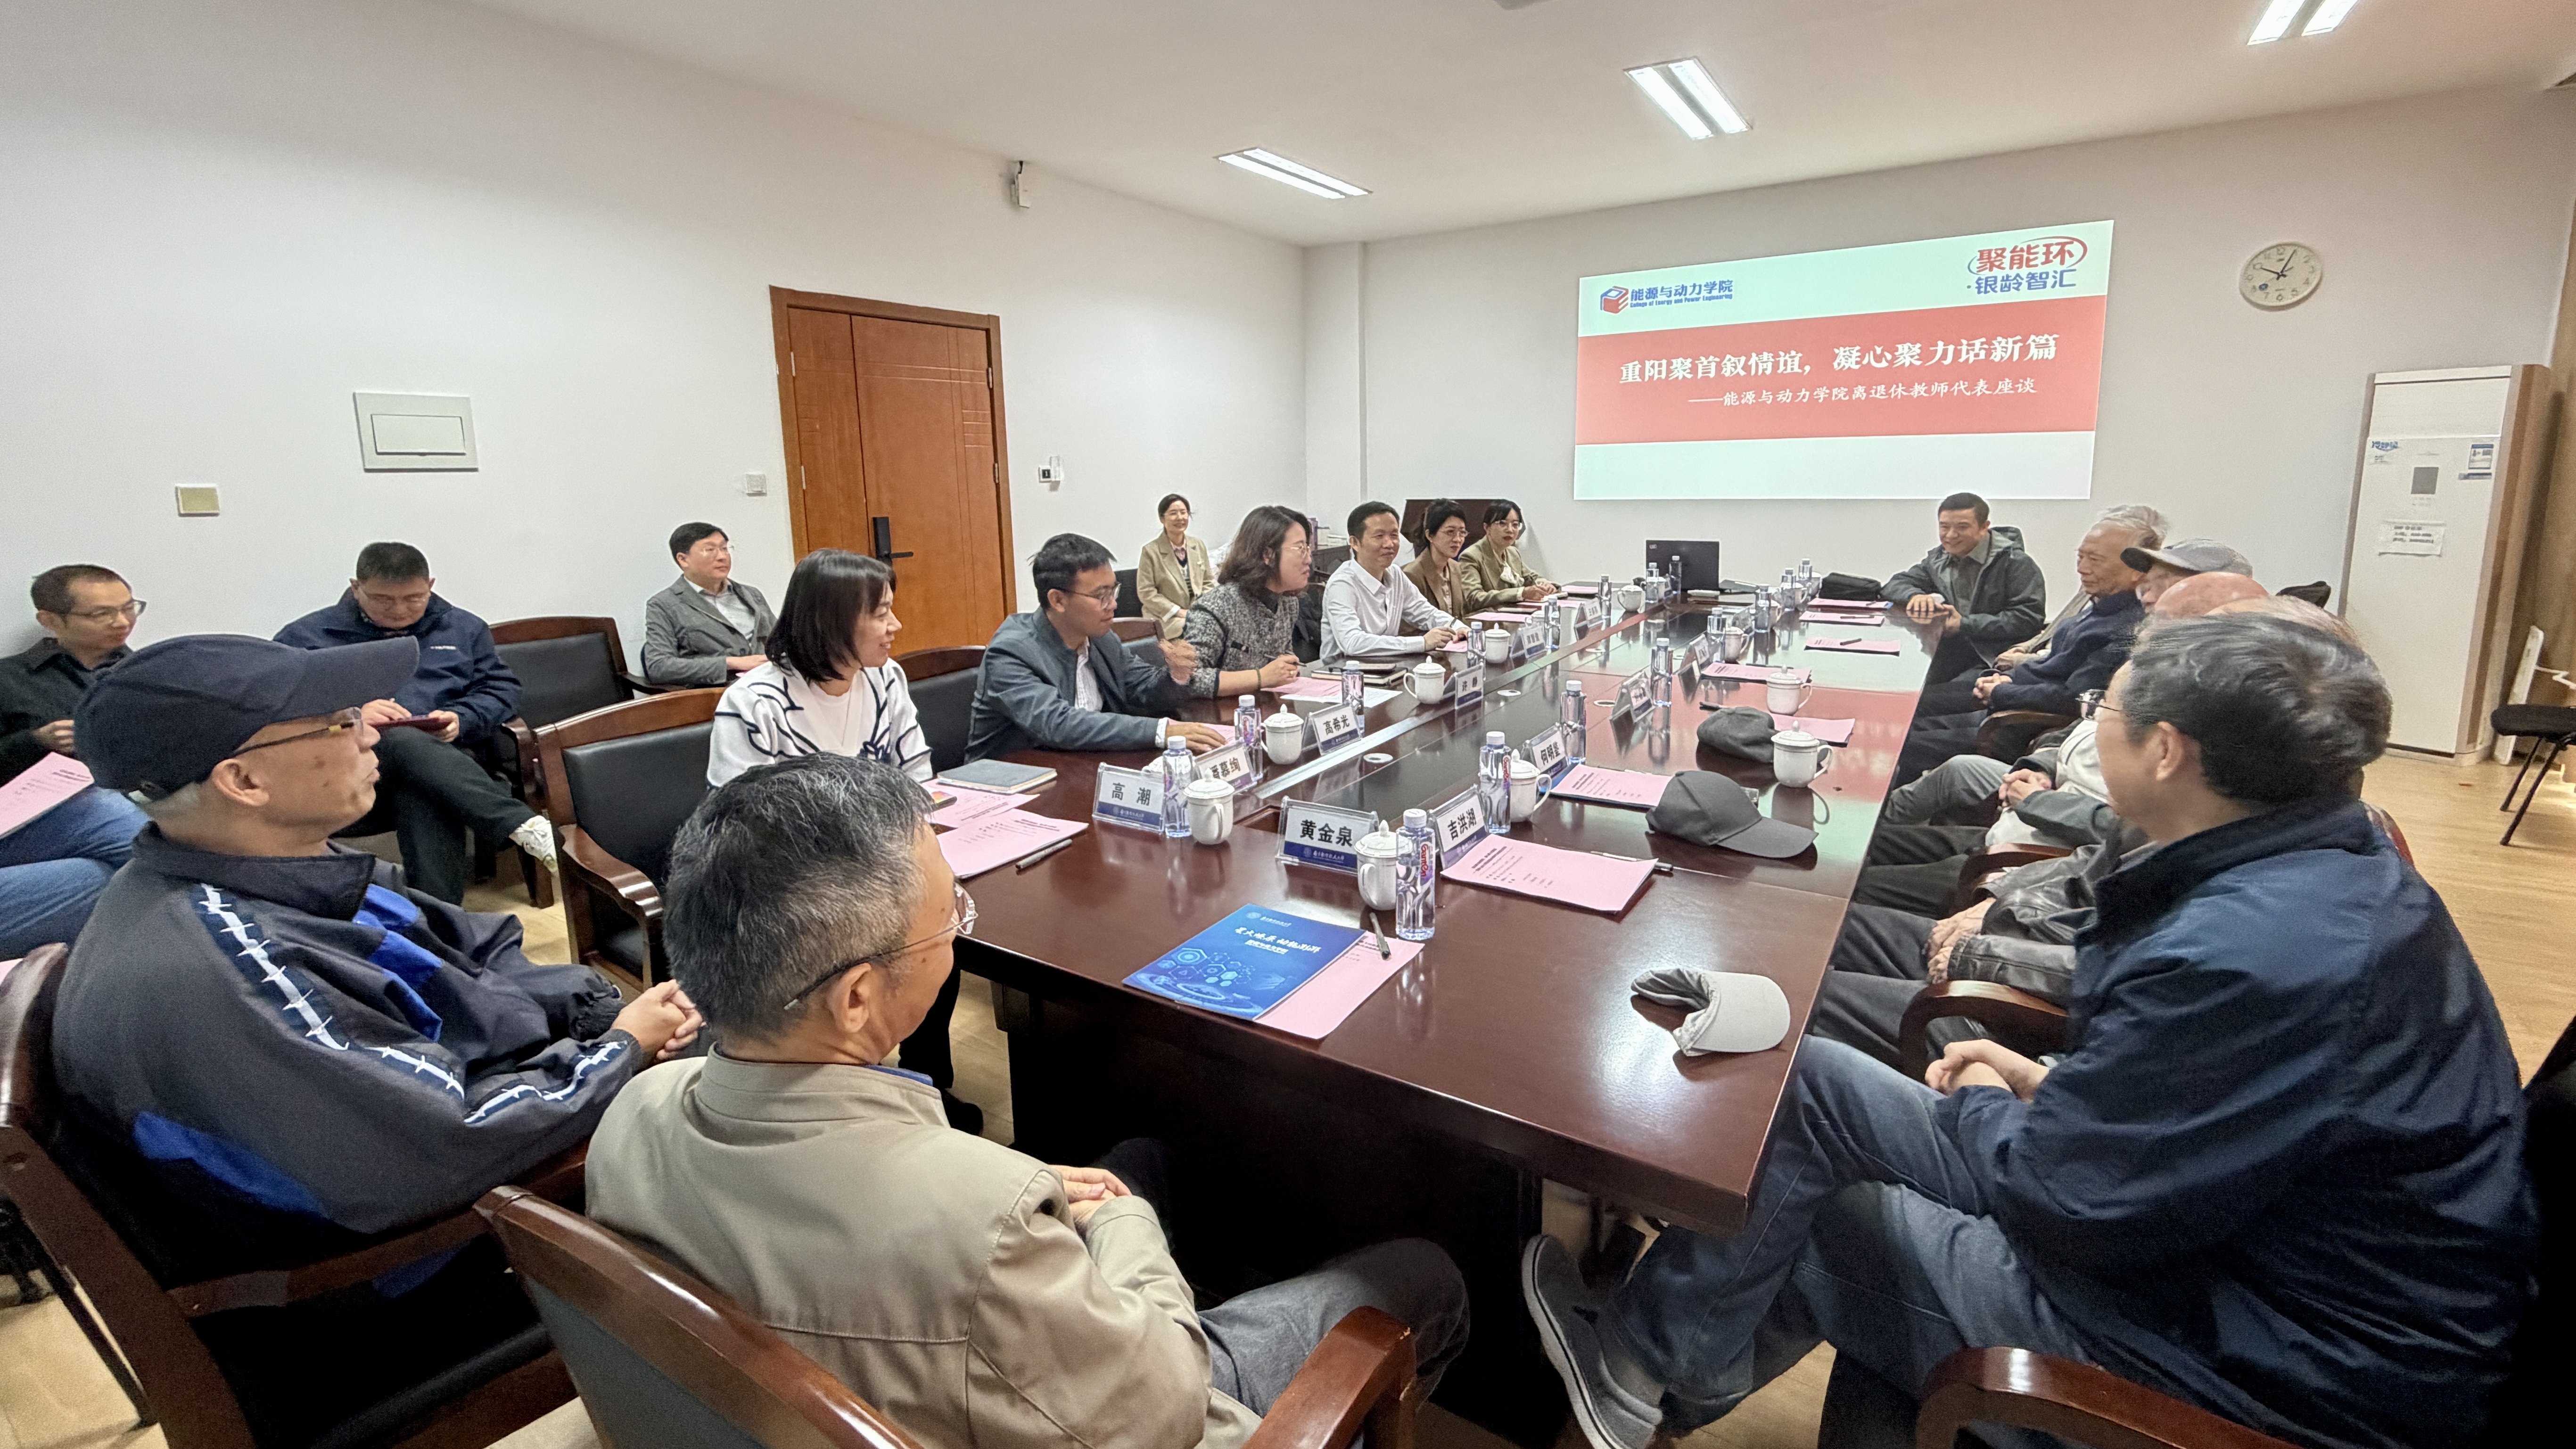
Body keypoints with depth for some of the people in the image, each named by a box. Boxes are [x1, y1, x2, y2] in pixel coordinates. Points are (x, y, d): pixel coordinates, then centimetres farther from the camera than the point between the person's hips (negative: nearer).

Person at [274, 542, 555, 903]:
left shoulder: (464, 629, 21)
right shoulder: (306, 636, 13)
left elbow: (502, 687, 16)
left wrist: (462, 719, -6)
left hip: (438, 758, 2)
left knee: (424, 793, -38)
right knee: (407, 744, -39)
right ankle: (524, 827, -49)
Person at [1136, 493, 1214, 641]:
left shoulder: (1199, 546, 11)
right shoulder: (1151, 551, -5)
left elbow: (1209, 582, 17)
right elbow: (1146, 593, -7)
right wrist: (1179, 612, -13)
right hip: (1166, 617, -5)